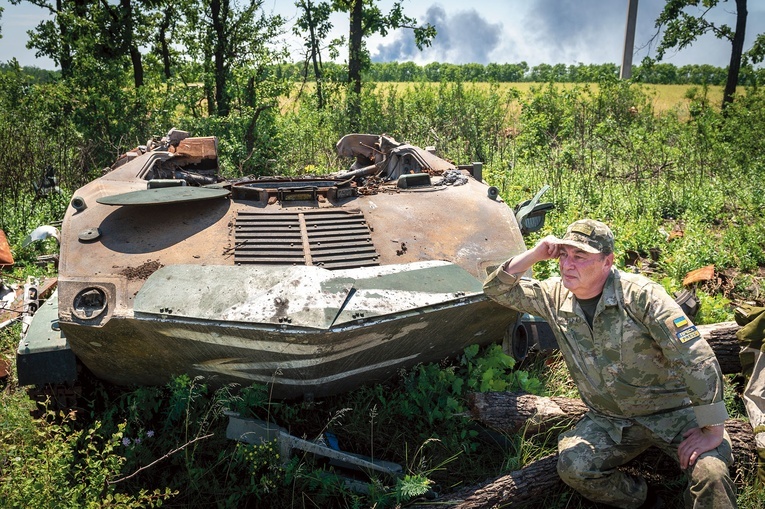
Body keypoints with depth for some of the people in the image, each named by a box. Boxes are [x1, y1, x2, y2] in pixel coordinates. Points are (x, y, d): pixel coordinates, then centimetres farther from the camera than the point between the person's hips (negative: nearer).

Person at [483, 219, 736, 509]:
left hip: (671, 411, -3)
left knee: (711, 473, -30)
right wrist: (535, 255, -16)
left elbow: (698, 360, -21)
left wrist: (713, 432, -22)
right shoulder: (555, 295, -4)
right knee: (572, 467, -22)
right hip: (609, 420, 4)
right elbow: (497, 289, 0)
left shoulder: (641, 295, -20)